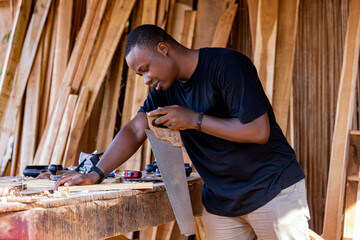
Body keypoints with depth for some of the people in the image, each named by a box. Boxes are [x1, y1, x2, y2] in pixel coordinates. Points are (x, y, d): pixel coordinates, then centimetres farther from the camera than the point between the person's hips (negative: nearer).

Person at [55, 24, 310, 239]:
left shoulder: (227, 65, -17)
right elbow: (135, 130, 2)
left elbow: (259, 131, -23)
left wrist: (194, 119, -19)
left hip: (273, 190, -5)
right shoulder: (165, 87, 5)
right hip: (220, 200, 6)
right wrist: (95, 174, -8)